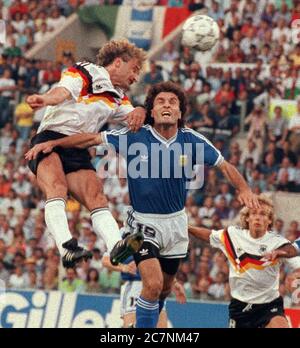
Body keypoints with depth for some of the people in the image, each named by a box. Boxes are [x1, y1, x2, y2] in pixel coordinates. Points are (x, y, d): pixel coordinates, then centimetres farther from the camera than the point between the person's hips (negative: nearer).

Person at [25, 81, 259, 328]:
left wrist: (244, 189, -21)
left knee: (165, 289, 16)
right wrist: (53, 143, -19)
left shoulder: (191, 140, -10)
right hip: (144, 222, -3)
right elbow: (92, 138, -11)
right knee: (153, 284, -21)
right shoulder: (134, 136, -15)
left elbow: (224, 165, -4)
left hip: (176, 222, 3)